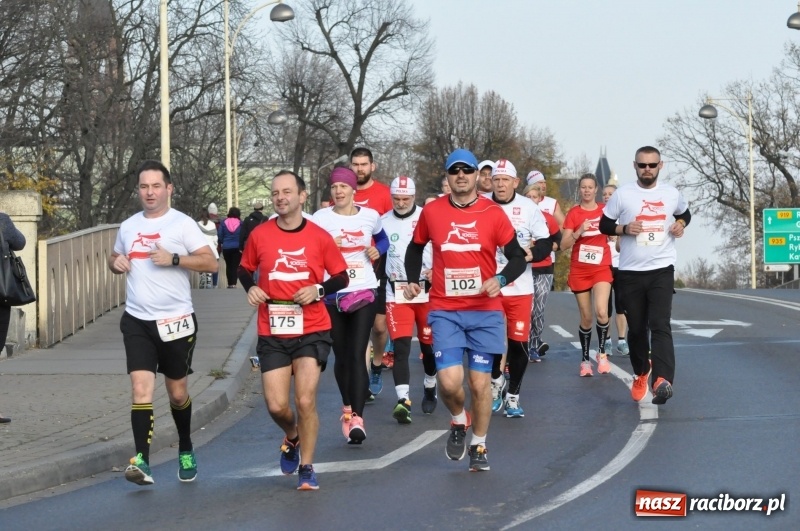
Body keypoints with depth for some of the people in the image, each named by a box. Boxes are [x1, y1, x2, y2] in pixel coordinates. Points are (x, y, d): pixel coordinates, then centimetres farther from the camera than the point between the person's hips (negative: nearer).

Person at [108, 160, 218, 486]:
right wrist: (116, 263, 2)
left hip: (175, 320, -2)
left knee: (177, 393, 11)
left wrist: (173, 258, -21)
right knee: (141, 388, -13)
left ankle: (186, 452, 34)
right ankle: (141, 461, -18)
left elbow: (210, 263, -9)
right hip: (137, 321, 2)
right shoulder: (128, 226, 10)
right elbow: (115, 258, 25)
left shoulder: (183, 224, -4)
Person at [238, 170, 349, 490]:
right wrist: (250, 288, -5)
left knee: (305, 401, -9)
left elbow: (341, 277, 5)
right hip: (272, 334, 1)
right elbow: (245, 269, 15)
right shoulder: (259, 235, 0)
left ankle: (306, 469, 8)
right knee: (276, 406, -4)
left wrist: (318, 290, -13)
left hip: (312, 331, -1)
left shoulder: (319, 237, -3)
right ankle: (292, 438, 32)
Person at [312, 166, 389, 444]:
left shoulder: (370, 216, 5)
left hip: (364, 292, 0)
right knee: (341, 356, 9)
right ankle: (348, 407, 29)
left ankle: (356, 418, -17)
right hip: (333, 294, 0)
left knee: (357, 355, -11)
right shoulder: (320, 218, -1)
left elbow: (383, 239, 24)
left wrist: (377, 250, 3)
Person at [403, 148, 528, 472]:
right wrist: (412, 280, 4)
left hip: (485, 311, 0)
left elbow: (517, 257, 1)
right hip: (445, 311, 0)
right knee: (449, 381, -14)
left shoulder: (493, 214, -2)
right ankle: (459, 422, 18)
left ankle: (479, 446, 21)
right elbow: (415, 248, 19)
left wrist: (501, 279, -18)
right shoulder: (431, 212, 2)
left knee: (480, 382, 2)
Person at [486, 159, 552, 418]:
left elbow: (545, 242, 1)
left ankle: (513, 396, 16)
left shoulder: (529, 208, -2)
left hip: (520, 287, 0)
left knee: (518, 343, 0)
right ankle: (496, 380, 32)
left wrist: (532, 253, -18)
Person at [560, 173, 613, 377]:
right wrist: (579, 232, -20)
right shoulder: (573, 213, 1)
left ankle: (602, 353, -2)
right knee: (586, 318, 4)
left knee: (601, 312, -21)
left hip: (601, 268, 0)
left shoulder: (605, 210, 4)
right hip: (579, 270, 0)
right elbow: (564, 244, -5)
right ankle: (585, 360, 18)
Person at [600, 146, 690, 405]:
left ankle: (662, 380, -31)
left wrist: (681, 224, 2)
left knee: (660, 325, -17)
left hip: (662, 270, -1)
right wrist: (624, 229, -15)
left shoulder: (672, 194, 5)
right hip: (630, 272, 1)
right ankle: (641, 373, 35)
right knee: (636, 328, 10)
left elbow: (684, 213, 25)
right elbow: (604, 225, 5)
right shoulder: (622, 194, -1)